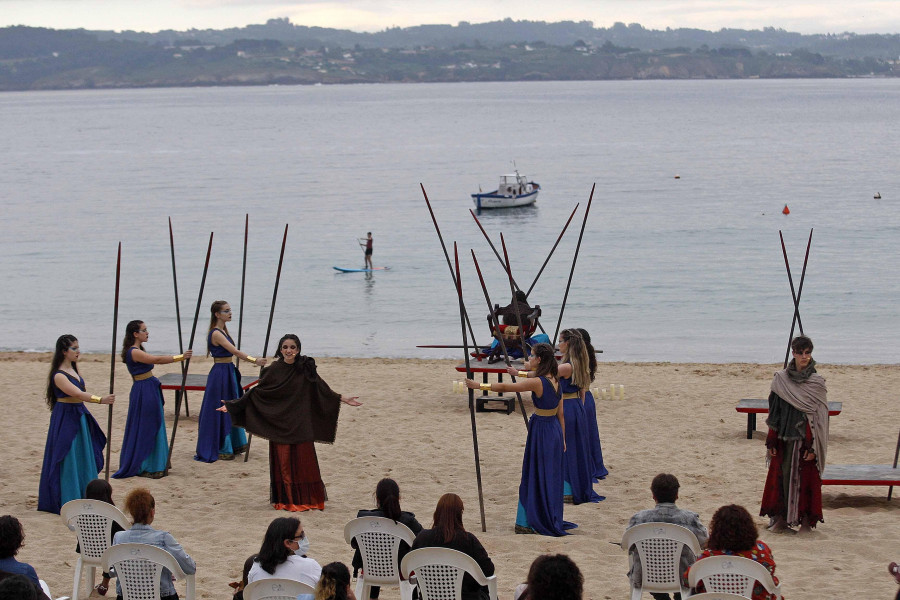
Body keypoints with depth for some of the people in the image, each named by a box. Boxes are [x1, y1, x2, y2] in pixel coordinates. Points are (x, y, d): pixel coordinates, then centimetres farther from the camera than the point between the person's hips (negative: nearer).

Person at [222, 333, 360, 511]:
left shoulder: (305, 369, 1)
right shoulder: (274, 370, -1)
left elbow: (322, 390, 7)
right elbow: (256, 392, 2)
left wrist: (343, 399, 3)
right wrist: (231, 405, -1)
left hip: (301, 425, 0)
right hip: (279, 424, 0)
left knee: (304, 461, 1)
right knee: (283, 461, 0)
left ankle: (307, 500, 11)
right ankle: (285, 499, 9)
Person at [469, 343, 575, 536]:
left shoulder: (537, 382, -18)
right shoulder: (555, 381, 6)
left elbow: (505, 387, -16)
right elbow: (561, 414, 11)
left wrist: (479, 386, -8)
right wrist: (563, 438, 17)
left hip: (540, 431, -8)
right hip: (555, 431, 8)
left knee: (534, 477, -1)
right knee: (551, 477, 15)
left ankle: (527, 522, 3)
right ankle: (552, 519, 21)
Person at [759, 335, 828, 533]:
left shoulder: (817, 383, -3)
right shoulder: (780, 380, 4)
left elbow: (819, 418, -6)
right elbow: (774, 413, 7)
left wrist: (813, 446, -13)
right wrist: (771, 441, 2)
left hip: (805, 439, -3)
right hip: (784, 438, 3)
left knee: (806, 478, 1)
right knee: (781, 475, 3)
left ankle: (807, 519, 10)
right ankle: (781, 518, 11)